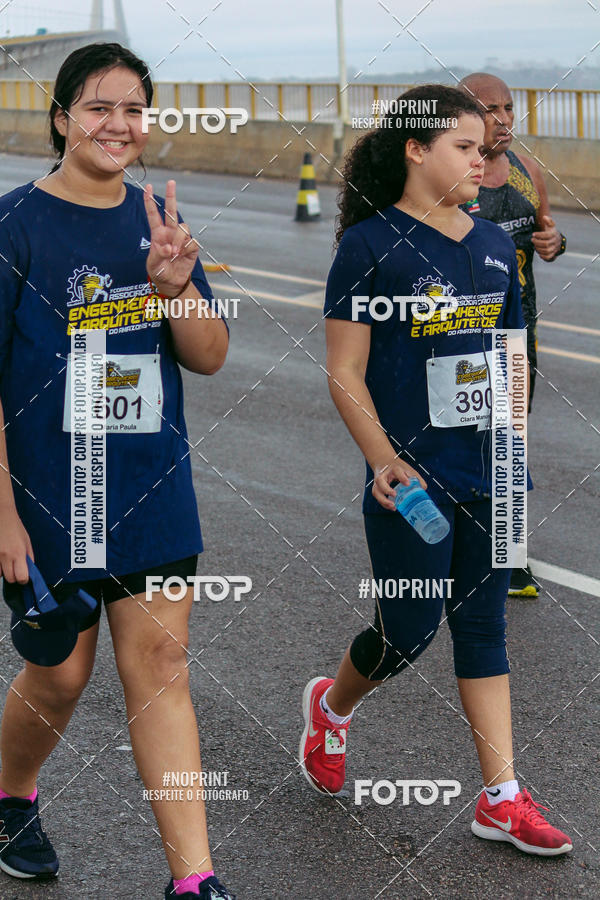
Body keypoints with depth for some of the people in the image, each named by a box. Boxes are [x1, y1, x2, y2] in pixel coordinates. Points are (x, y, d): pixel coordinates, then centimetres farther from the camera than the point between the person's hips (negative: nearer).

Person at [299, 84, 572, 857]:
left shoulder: (494, 244, 9)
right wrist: (384, 461, -18)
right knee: (409, 632, 4)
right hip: (411, 477, -6)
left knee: (483, 626, 9)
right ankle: (330, 705, 34)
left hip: (489, 475, 6)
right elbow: (344, 374, -11)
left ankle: (501, 797, 13)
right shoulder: (371, 244, -10)